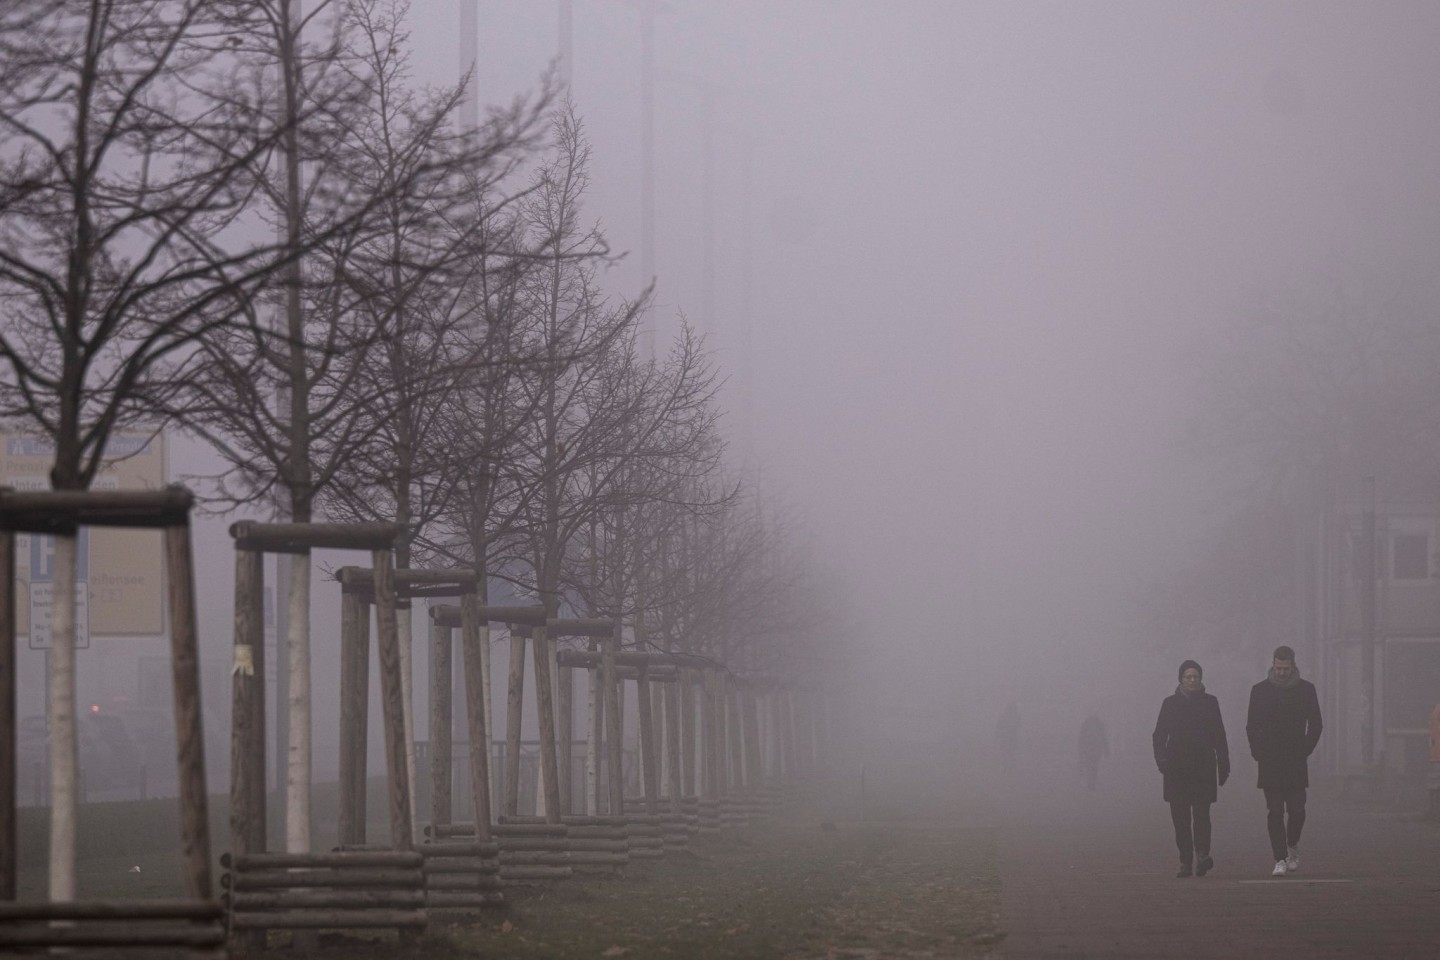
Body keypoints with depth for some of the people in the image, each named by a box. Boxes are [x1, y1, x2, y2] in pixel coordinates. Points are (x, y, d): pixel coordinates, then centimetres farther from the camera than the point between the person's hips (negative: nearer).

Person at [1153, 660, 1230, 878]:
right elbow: (1159, 735, 6)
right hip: (1177, 768, 1)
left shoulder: (1209, 702, 9)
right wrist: (1161, 757, -10)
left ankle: (1202, 854, -27)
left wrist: (1223, 767, 7)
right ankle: (1185, 862, 2)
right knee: (1180, 816, -1)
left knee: (1201, 812, -15)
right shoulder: (1170, 703, 8)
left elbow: (1219, 737, 11)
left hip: (1203, 765, -1)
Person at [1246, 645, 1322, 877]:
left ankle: (1293, 845, 24)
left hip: (1296, 762, 0)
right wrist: (1258, 753, -2)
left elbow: (1315, 725, 9)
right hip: (1269, 762, 0)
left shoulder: (1306, 689, 5)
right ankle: (1280, 859, -3)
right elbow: (1252, 726, 8)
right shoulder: (1260, 690, 5)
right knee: (1274, 812, -5)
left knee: (1296, 810, -4)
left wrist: (1305, 751, 0)